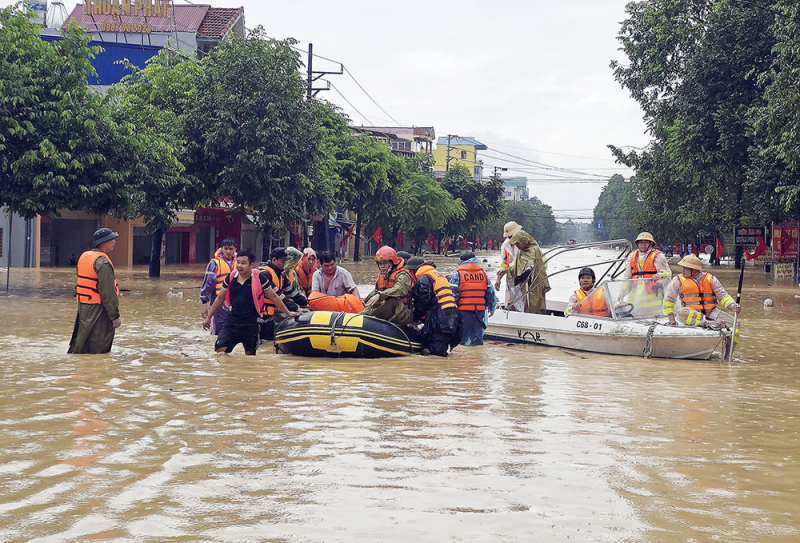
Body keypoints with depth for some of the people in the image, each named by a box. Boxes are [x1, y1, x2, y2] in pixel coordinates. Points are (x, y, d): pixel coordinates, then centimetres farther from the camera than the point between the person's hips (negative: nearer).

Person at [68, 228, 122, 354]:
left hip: (83, 306, 9)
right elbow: (107, 293, -20)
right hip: (98, 309, -9)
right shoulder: (102, 262, -16)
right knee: (99, 349, -3)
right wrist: (115, 315, -18)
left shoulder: (84, 257, 12)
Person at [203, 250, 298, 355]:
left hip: (250, 325, -2)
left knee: (250, 354, 7)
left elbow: (274, 297, 5)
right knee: (220, 349, -14)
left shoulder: (259, 278, -5)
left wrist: (288, 313, 9)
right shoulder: (230, 278, 3)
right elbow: (220, 299, 15)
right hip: (231, 322, 2)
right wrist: (208, 317, 18)